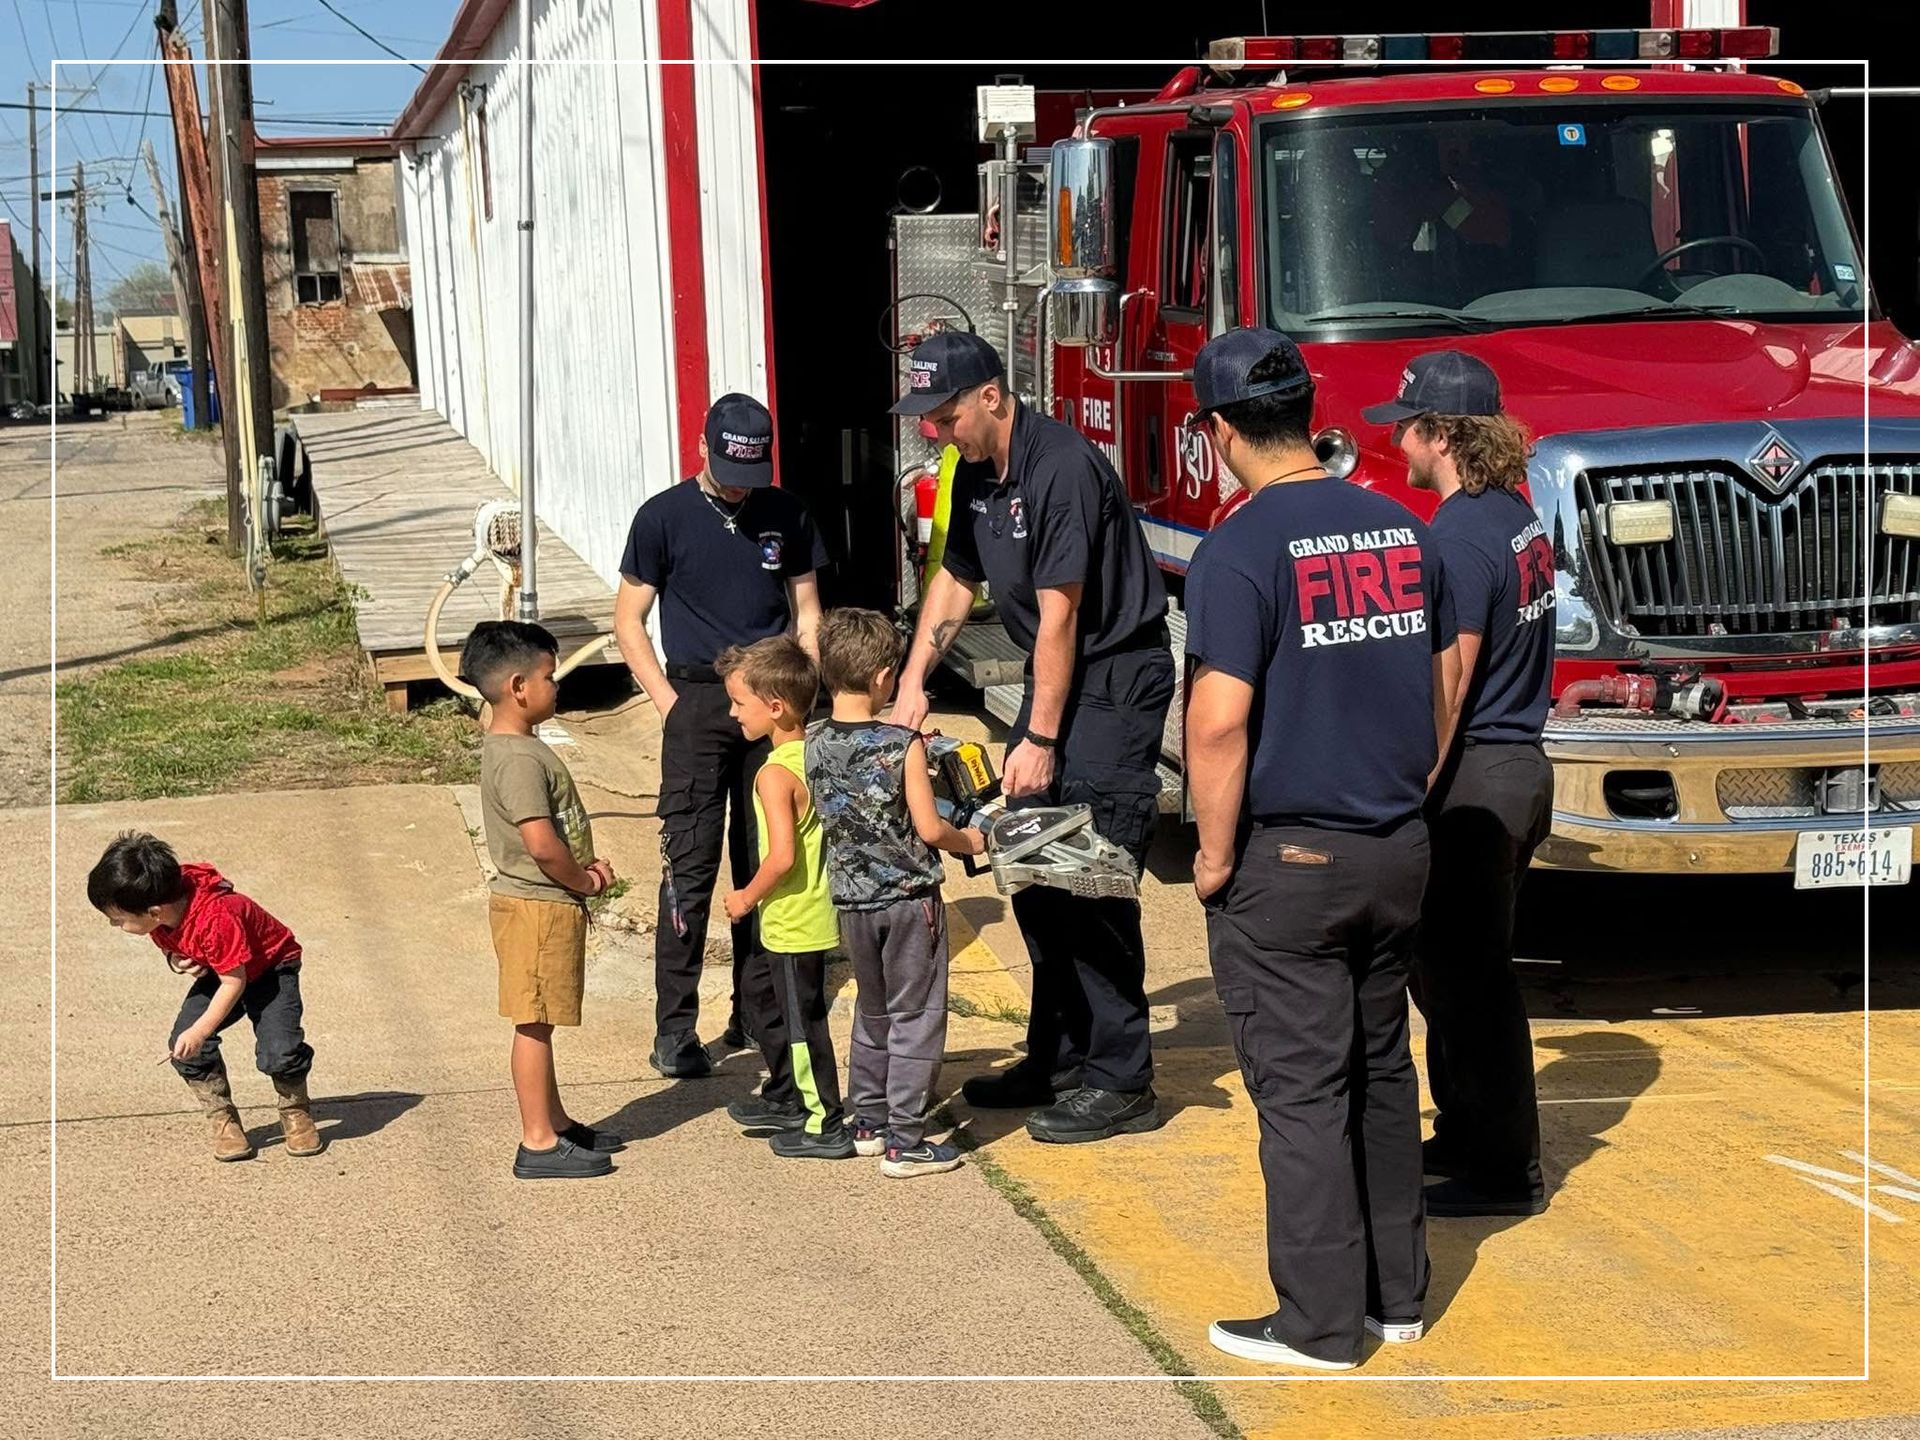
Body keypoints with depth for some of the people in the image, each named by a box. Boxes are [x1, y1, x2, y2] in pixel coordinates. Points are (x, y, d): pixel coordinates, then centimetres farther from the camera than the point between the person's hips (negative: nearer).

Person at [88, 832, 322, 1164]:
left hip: (270, 967, -7)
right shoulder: (161, 915, -16)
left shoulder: (214, 918, -39)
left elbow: (234, 981, -30)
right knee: (183, 1044, -16)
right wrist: (176, 959, -17)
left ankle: (295, 1112, 6)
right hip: (217, 972, 7)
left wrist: (200, 1031, -33)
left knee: (279, 1051, -25)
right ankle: (222, 1119, 2)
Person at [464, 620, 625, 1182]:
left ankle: (555, 1121, 30)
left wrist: (585, 865, 6)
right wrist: (583, 881, -12)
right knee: (534, 1024, -3)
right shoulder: (519, 759, -22)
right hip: (538, 907, -10)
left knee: (539, 1023, 18)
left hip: (546, 903, 10)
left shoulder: (513, 748, 11)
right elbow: (541, 843, -28)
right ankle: (538, 1143, 3)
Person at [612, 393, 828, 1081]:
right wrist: (670, 704, -6)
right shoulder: (664, 517, -1)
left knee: (766, 864, 8)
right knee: (690, 866, -7)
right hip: (698, 700, -3)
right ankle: (674, 1029, -4)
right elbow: (628, 621, 2)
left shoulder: (786, 515, 7)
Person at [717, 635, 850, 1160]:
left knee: (800, 1018, 2)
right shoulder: (817, 754, 3)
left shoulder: (775, 774, -23)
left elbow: (782, 856, -30)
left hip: (793, 923, -10)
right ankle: (784, 1098, 36)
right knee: (758, 992, 25)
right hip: (813, 912, 10)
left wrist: (747, 898, -13)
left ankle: (824, 1123, 13)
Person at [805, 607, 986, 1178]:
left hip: (851, 899, 5)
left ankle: (867, 1122, 30)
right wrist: (970, 841, 5)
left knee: (871, 1010, 22)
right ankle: (904, 1143, 6)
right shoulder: (902, 744, -18)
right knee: (915, 1017, 5)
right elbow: (929, 830, -15)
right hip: (910, 896, -5)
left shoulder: (812, 744, -5)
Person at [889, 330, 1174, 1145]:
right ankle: (1057, 1058, 21)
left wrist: (1041, 739, -20)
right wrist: (912, 681, 8)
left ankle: (1120, 1083, -5)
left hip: (1115, 679, -10)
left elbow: (1059, 613, -22)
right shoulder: (977, 473, 7)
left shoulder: (1062, 468, -22)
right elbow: (956, 580, 18)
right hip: (1059, 674, 10)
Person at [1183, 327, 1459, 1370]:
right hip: (1398, 853, 7)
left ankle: (1321, 1323, 8)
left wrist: (1215, 858, -12)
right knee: (1381, 1072, 18)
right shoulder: (1402, 530, 5)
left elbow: (1218, 722, -21)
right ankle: (1397, 1294, 26)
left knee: (1301, 1090, 2)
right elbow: (1444, 687, 12)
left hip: (1287, 861, -6)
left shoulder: (1241, 549, -16)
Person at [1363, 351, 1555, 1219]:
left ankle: (1504, 1172, 5)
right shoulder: (1518, 517, 11)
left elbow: (1446, 690, -20)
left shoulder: (1461, 536, -19)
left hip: (1474, 779, -10)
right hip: (1522, 765, 10)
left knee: (1466, 978, -2)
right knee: (1449, 967, 20)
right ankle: (1464, 1136, 31)